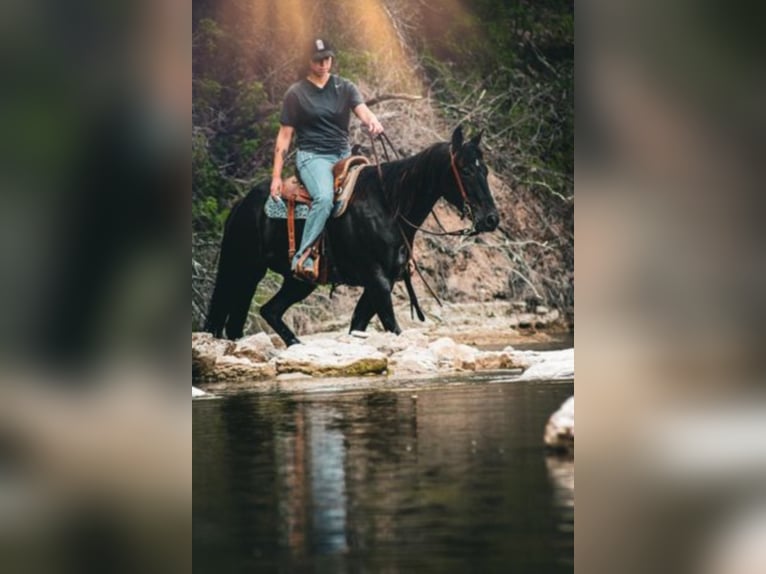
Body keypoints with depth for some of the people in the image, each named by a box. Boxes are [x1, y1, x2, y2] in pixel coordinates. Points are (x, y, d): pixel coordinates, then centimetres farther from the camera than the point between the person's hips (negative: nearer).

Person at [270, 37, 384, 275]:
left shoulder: (345, 87, 8)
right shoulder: (296, 93, 2)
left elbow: (362, 110, -9)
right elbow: (284, 135, 2)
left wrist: (373, 122, -36)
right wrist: (276, 176, -4)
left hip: (343, 154, 5)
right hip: (312, 156, -5)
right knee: (324, 198, -32)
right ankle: (302, 259, -27)